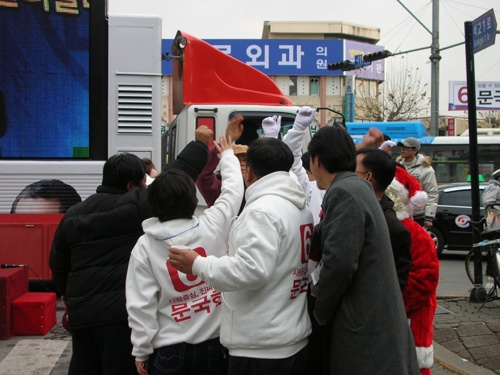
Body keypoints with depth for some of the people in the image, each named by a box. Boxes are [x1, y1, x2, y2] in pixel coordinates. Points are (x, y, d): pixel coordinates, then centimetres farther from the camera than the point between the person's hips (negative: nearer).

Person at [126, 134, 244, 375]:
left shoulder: (144, 245, -9)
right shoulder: (213, 227, -10)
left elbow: (141, 304, -10)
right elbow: (233, 190, 7)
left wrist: (141, 351, 1)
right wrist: (227, 154, 24)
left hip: (169, 349, -1)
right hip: (214, 343, 1)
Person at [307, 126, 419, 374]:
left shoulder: (342, 193, -17)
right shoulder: (358, 187, 13)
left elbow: (339, 262, -23)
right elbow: (324, 236, 17)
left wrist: (321, 312, -10)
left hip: (364, 324, -9)